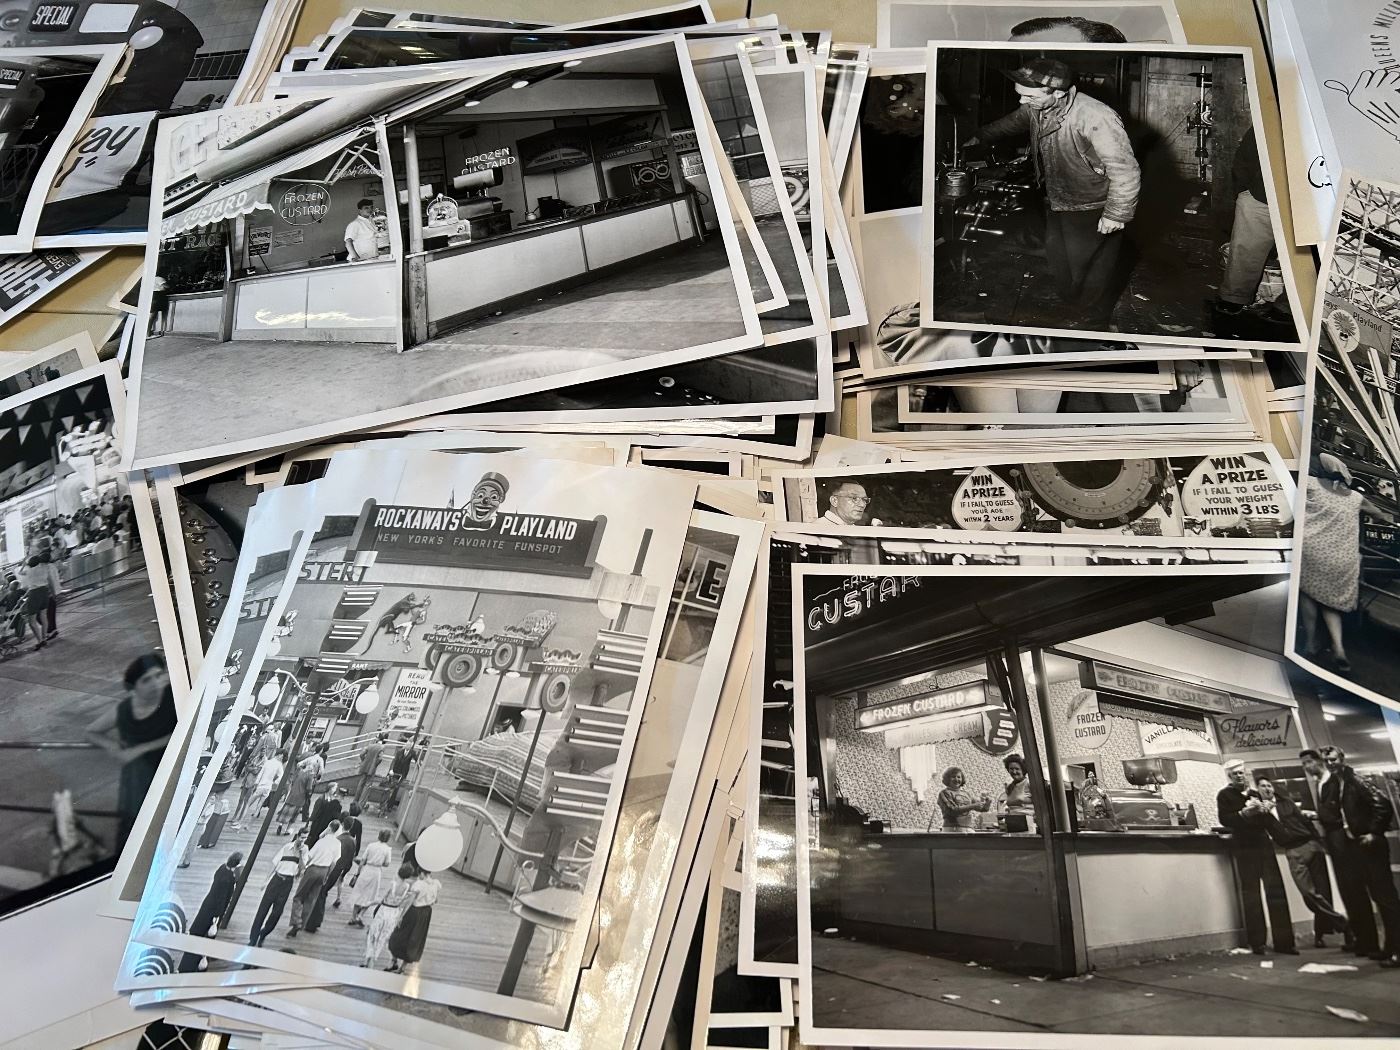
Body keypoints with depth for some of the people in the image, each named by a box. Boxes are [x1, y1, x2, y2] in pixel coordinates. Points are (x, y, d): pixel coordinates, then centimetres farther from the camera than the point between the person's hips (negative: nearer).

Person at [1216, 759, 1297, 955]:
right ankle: (1257, 943, 2)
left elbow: (1267, 822, 21)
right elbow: (1225, 819, -8)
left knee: (1276, 891, -1)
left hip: (1264, 845, 5)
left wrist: (1263, 811, 0)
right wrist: (1245, 813, -19)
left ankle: (1283, 941, 4)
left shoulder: (1255, 794, 20)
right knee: (1251, 895, -3)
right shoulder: (1225, 795, 3)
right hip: (1244, 848, -5)